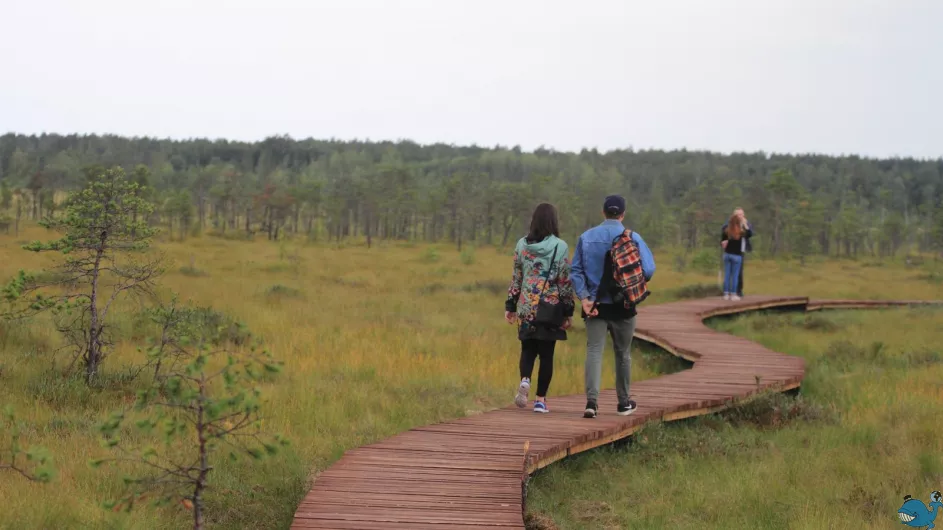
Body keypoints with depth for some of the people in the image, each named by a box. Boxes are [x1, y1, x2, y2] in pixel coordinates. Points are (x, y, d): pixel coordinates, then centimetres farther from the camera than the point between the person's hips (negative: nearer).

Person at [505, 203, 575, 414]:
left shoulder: (522, 245, 2)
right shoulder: (560, 247, -6)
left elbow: (516, 278, 7)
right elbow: (565, 282, -5)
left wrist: (510, 306, 14)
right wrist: (568, 312, 1)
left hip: (526, 306, 2)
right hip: (551, 307, -2)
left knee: (528, 349, 13)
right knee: (546, 353, 6)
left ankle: (525, 380, -15)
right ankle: (541, 400, 6)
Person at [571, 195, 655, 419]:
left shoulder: (587, 237, 2)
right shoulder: (633, 238, -7)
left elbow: (576, 270, -2)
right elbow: (648, 269, -13)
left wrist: (584, 297, -6)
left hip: (595, 305, 1)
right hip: (622, 306, -1)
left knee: (594, 351, -3)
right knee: (623, 354, 14)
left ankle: (592, 400, -21)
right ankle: (624, 403, 24)